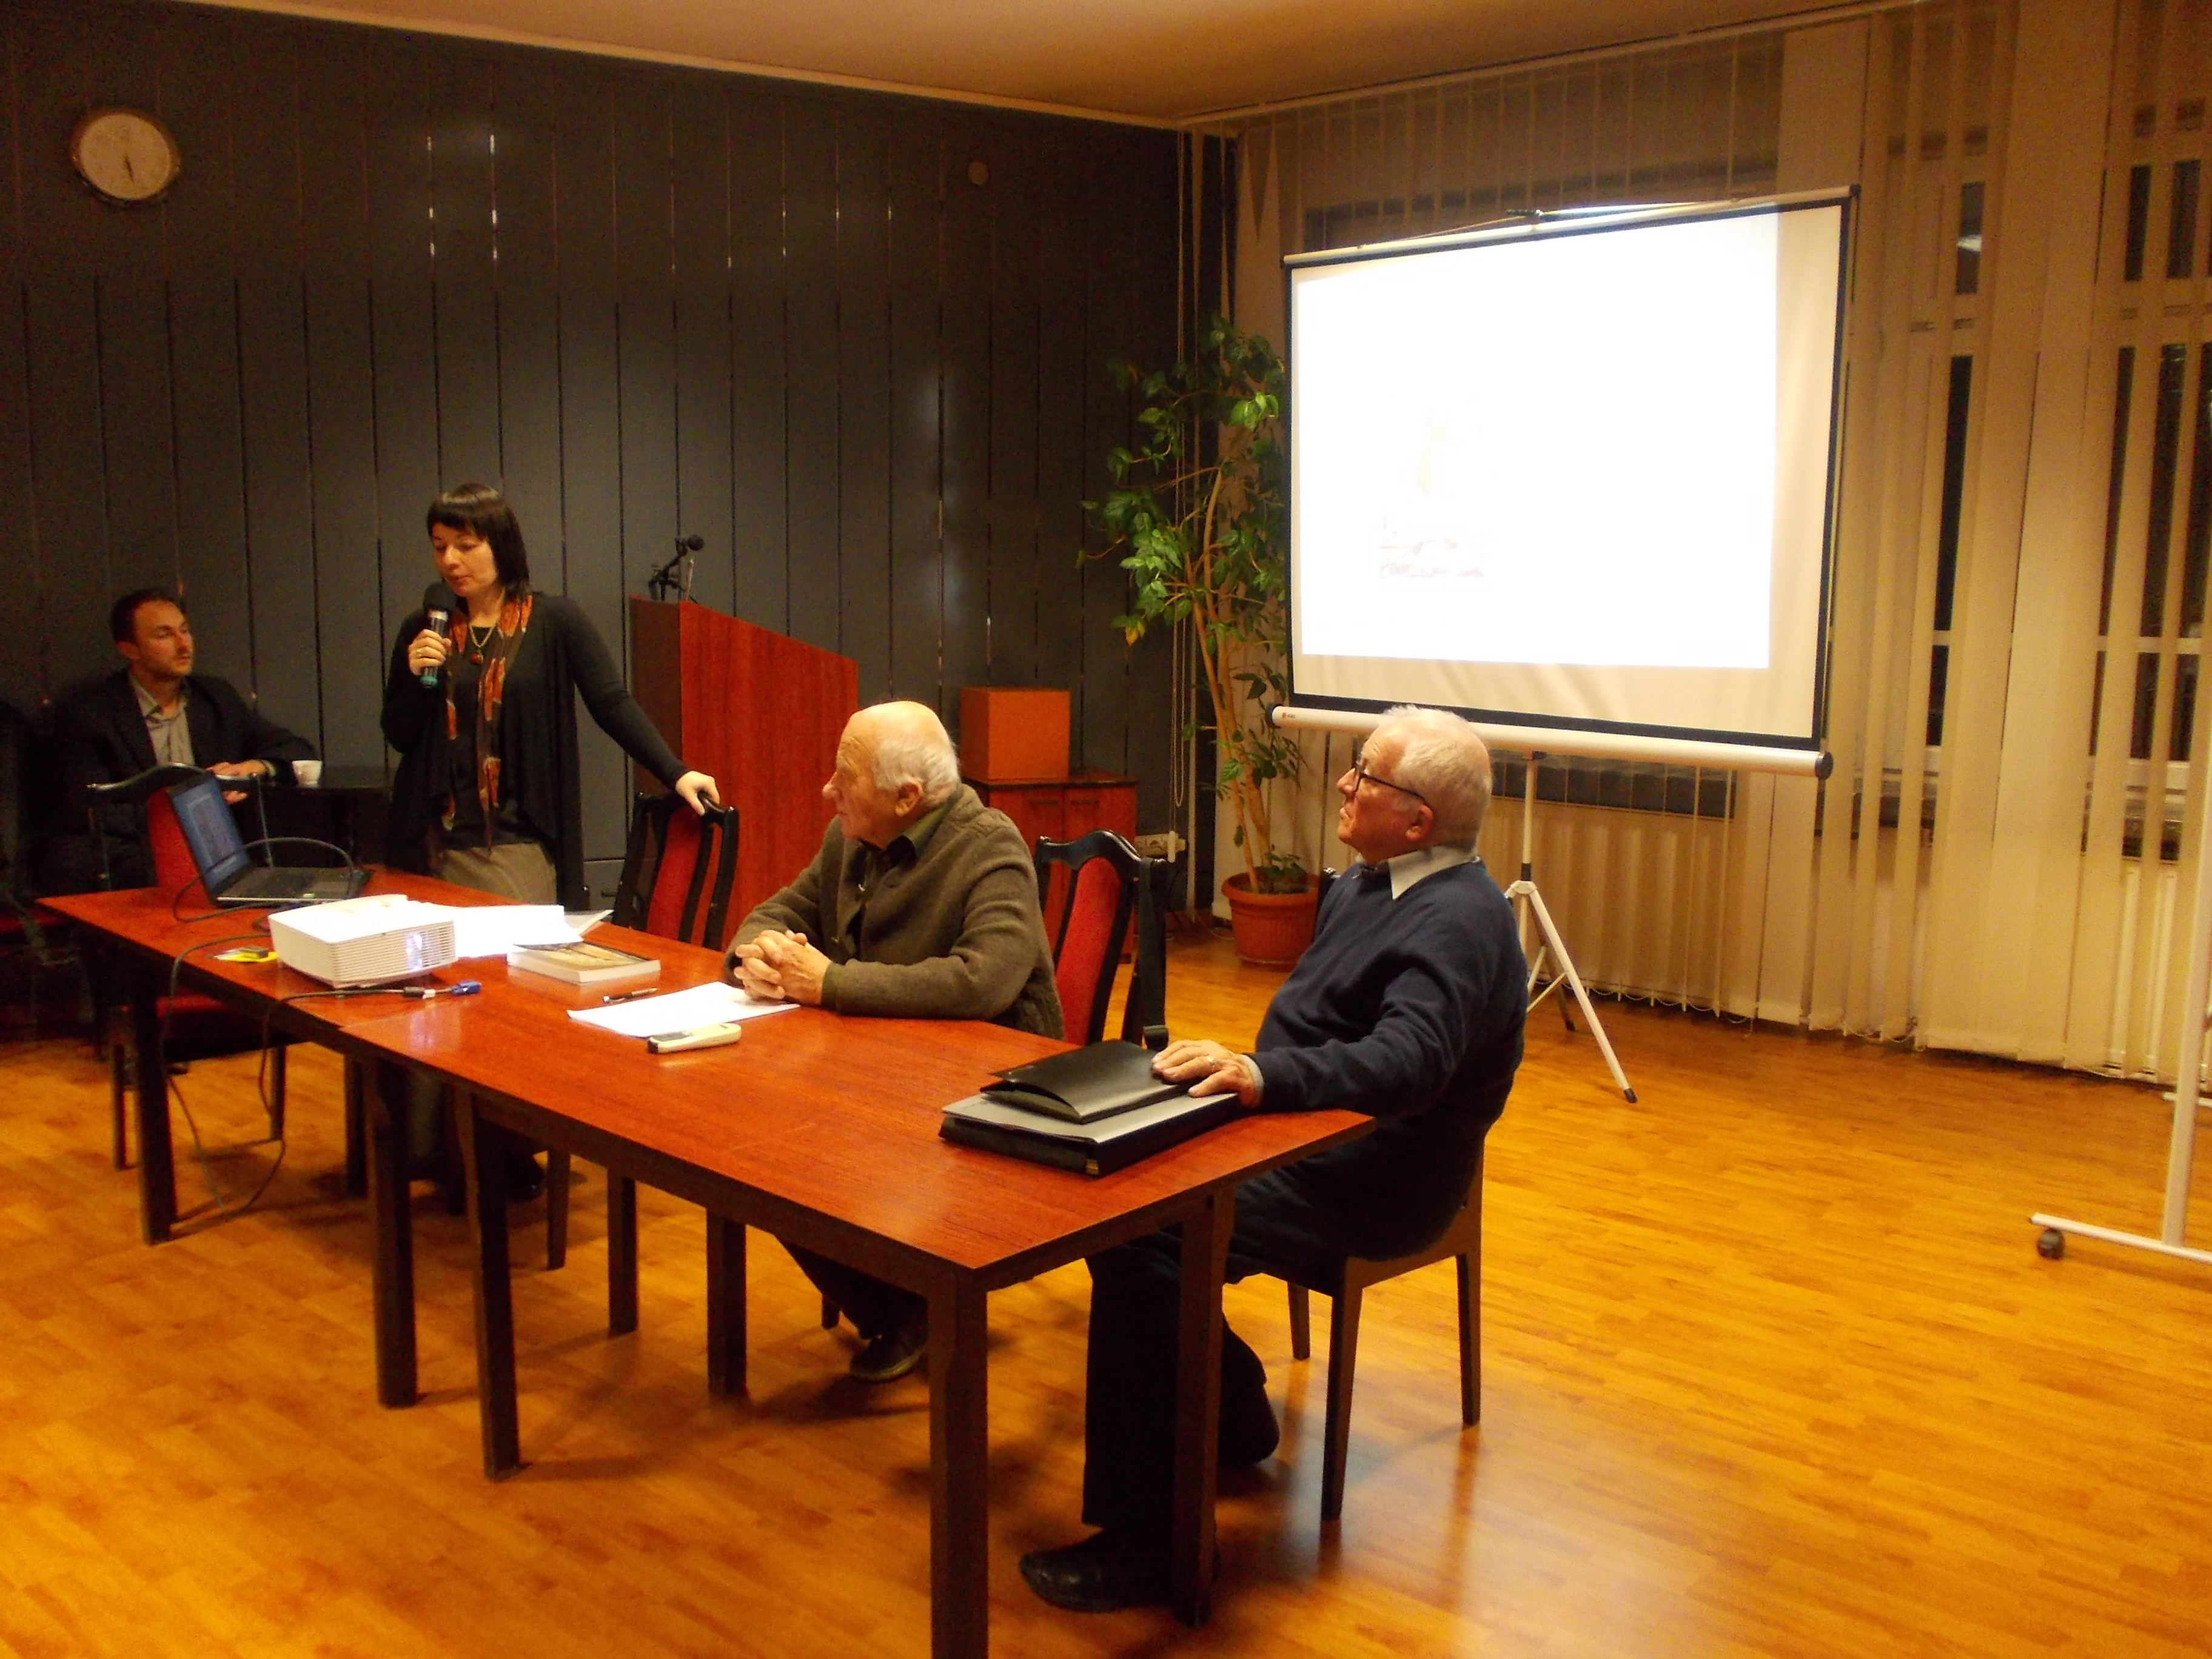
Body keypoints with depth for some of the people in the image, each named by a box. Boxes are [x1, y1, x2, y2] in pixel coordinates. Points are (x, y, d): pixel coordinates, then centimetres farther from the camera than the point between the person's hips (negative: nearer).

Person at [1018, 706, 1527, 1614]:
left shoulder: (1458, 919, -19)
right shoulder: (1362, 884, 12)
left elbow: (1404, 1061, -35)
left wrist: (1264, 1075, -46)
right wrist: (1237, 1075, 5)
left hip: (1370, 1180, -10)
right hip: (1301, 1135, 10)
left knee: (1140, 1241, -24)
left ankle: (1144, 1541, -13)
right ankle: (1231, 1417, 15)